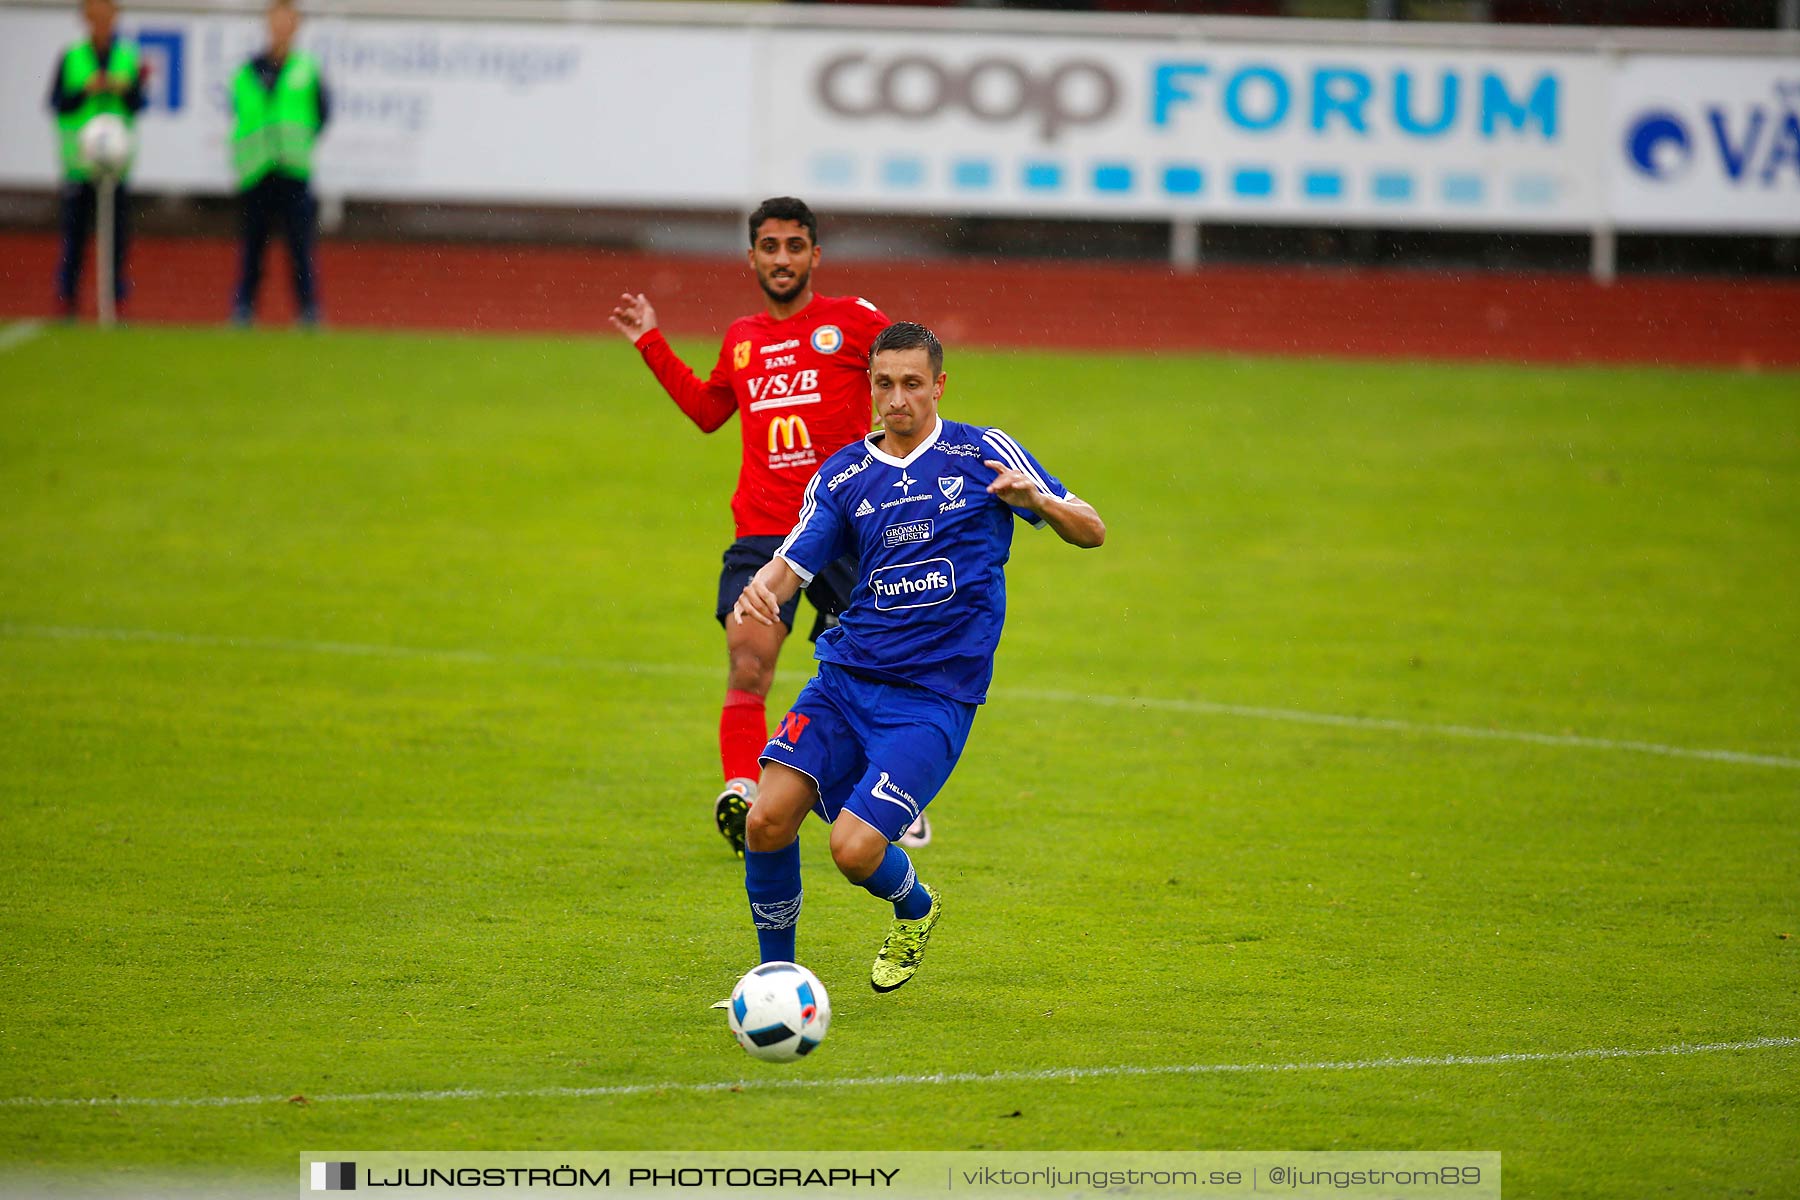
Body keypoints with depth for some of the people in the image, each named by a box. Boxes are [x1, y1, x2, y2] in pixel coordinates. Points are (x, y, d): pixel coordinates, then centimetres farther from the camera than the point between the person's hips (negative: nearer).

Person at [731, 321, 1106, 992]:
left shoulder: (984, 454, 2)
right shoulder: (842, 475, 9)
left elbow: (1091, 532, 3)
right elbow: (791, 564, 2)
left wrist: (1037, 500, -19)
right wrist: (759, 590, -22)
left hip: (935, 694, -3)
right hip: (846, 677, 3)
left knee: (855, 848, -18)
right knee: (768, 820, -16)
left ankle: (915, 911, 18)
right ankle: (775, 976, 6)